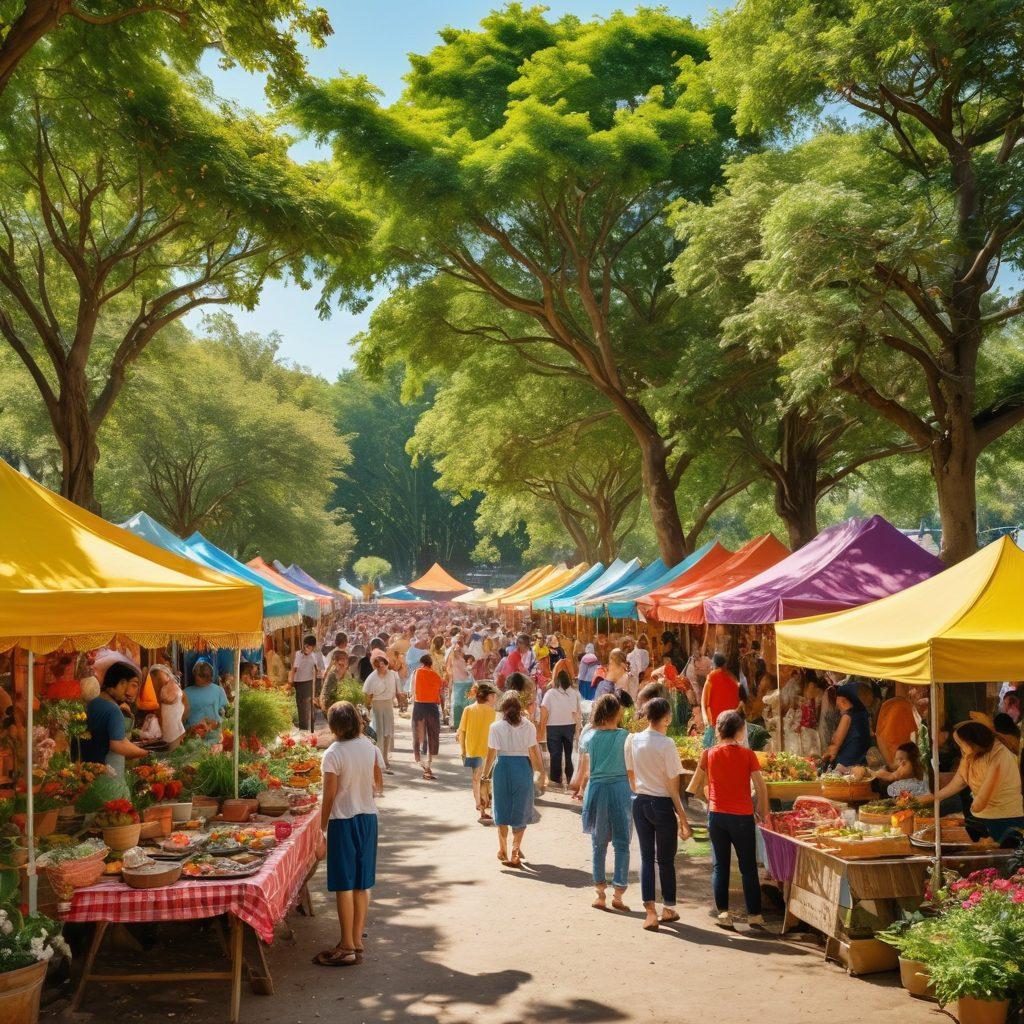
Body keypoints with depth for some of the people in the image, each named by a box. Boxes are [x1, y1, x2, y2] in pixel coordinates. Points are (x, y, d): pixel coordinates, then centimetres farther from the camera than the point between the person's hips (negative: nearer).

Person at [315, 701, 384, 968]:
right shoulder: (370, 748, 0)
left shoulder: (333, 754, -15)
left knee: (344, 886, 1)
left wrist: (322, 831, -6)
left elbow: (329, 797, -14)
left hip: (343, 821, -5)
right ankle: (357, 941, 20)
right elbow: (379, 786, 8)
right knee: (362, 885, 12)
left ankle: (347, 947, 4)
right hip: (368, 818, 6)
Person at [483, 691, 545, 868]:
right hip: (523, 767, 0)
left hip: (502, 767, 0)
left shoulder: (496, 727, -6)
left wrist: (486, 773, 8)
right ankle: (516, 850, 4)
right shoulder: (528, 726, -5)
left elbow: (491, 754, -5)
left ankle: (503, 851, 25)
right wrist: (542, 773, 4)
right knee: (521, 810, 11)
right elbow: (534, 754, -5)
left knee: (502, 809, 15)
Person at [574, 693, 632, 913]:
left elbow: (583, 772, 8)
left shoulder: (588, 737, 1)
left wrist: (582, 789, 23)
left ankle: (600, 894, 15)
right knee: (622, 844, 5)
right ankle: (618, 893, 1)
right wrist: (635, 792, 9)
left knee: (599, 844, 12)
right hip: (621, 788, -2)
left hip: (596, 789, 2)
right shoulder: (625, 737, -6)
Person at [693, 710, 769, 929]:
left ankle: (723, 912, 9)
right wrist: (763, 811, 5)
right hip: (742, 817, -2)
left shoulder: (709, 754, -1)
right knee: (748, 868, 8)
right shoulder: (747, 754, -8)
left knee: (720, 865, 11)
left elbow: (694, 786, 8)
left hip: (716, 816, 2)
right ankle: (754, 915, 10)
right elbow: (761, 787, -8)